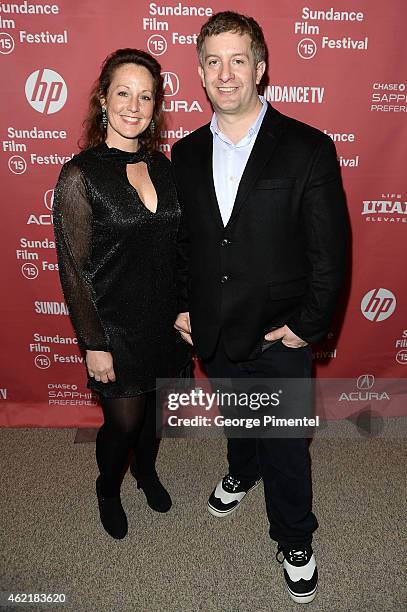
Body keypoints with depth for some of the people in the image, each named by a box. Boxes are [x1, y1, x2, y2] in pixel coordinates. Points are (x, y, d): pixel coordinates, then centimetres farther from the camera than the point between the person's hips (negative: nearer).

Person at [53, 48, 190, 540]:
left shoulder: (161, 165, 1)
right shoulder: (81, 175, -15)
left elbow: (175, 245, 9)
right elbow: (74, 269, -14)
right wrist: (93, 345, -13)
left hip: (166, 320, 5)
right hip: (116, 327, -5)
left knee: (156, 408, 22)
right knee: (124, 422, 10)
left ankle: (146, 469, 52)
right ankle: (108, 488, 43)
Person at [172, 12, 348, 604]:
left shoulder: (308, 149, -12)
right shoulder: (186, 154, 1)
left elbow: (330, 250, -11)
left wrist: (306, 326, -12)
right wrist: (182, 306, 4)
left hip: (279, 336, -3)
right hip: (212, 334, 4)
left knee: (286, 445, 11)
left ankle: (294, 542, 37)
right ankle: (242, 473, 58)